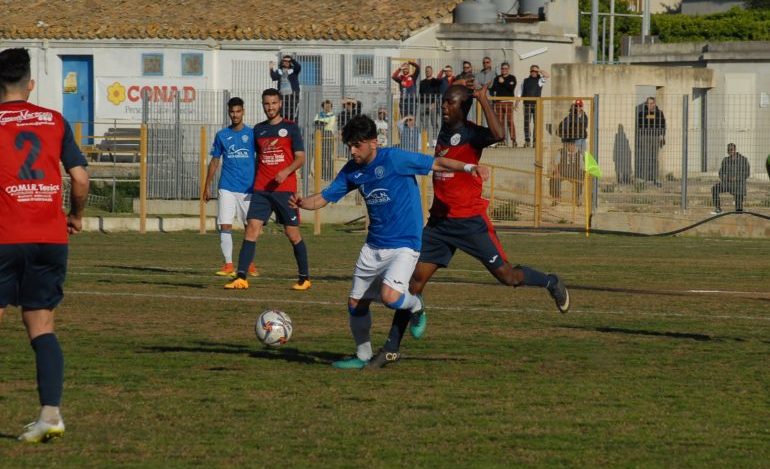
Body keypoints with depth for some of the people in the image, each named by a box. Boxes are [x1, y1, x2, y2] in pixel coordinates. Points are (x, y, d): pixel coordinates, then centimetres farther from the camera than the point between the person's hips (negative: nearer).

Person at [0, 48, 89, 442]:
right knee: (41, 327, 7)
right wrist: (76, 216, 22)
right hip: (50, 238, 3)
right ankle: (51, 412, -7)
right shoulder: (55, 121, 8)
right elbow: (80, 177, 4)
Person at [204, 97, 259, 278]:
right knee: (225, 226, -7)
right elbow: (214, 162, 12)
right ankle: (228, 265, -4)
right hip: (227, 188, 1)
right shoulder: (222, 135, 7)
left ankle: (250, 264, 18)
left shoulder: (252, 134, 3)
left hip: (248, 188, -1)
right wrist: (207, 186, 8)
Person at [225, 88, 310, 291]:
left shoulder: (290, 128, 1)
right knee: (251, 229, -9)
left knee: (293, 234, 1)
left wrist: (286, 171, -20)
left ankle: (304, 278, 15)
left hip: (285, 189, -3)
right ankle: (241, 278, -14)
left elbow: (300, 158, -3)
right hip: (261, 189, 3)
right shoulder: (258, 130, 13)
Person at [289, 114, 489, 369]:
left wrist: (468, 167, -30)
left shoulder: (394, 159, -15)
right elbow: (324, 198, 8)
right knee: (356, 303, 9)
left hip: (404, 245, -7)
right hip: (373, 247, 7)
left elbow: (437, 163, -14)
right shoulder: (352, 170, 4)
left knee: (389, 296, -26)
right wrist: (302, 203, -14)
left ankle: (415, 306, 9)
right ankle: (362, 356, 29)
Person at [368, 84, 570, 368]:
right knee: (415, 277, -2)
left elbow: (498, 135, -35)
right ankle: (391, 348, -1)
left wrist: (483, 101, -29)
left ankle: (551, 283, 29)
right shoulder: (443, 132, 11)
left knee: (506, 275, -2)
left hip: (470, 220, -6)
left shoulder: (470, 134, -13)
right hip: (439, 221, 6)